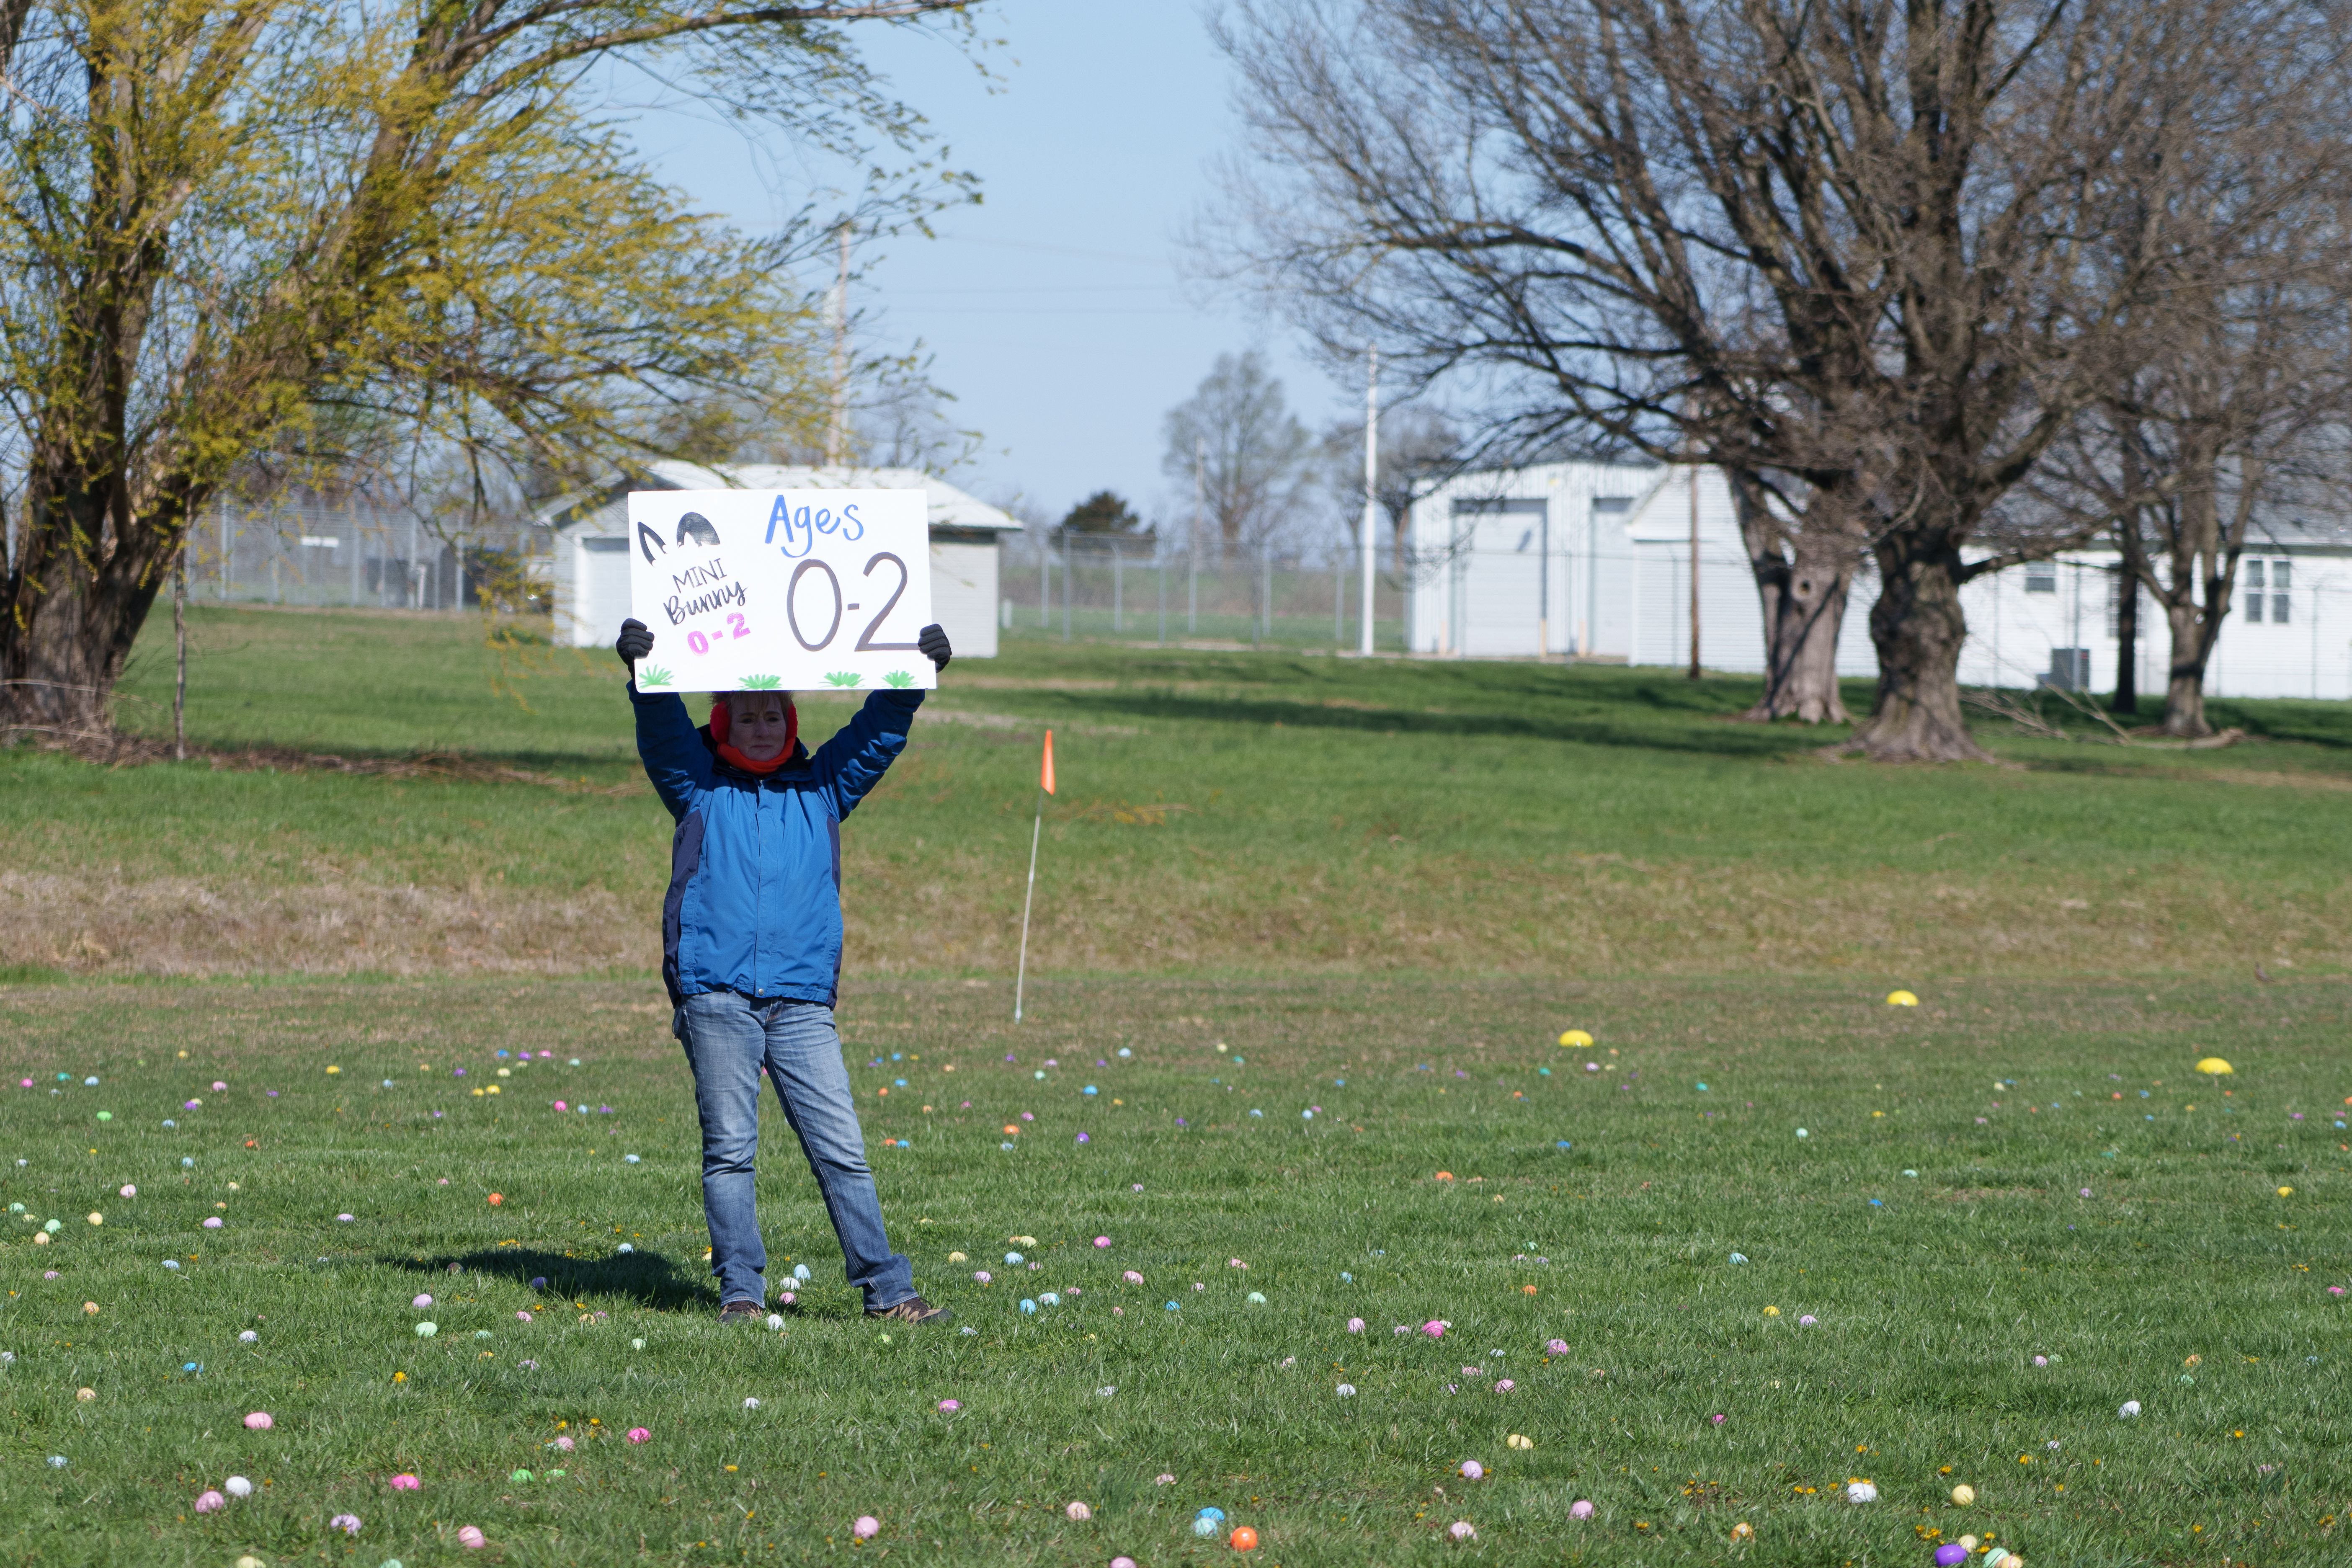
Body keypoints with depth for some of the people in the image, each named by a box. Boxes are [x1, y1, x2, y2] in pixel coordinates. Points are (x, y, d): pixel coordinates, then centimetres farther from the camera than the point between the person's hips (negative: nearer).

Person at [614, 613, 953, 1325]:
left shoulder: (822, 786, 18)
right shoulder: (698, 782, 12)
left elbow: (881, 730, 14)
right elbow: (662, 727, -3)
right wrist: (643, 669, -21)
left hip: (802, 1003, 1)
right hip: (715, 997, -1)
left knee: (842, 1150, -2)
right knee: (729, 1150, -1)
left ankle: (887, 1290, -1)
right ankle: (740, 1290, 4)